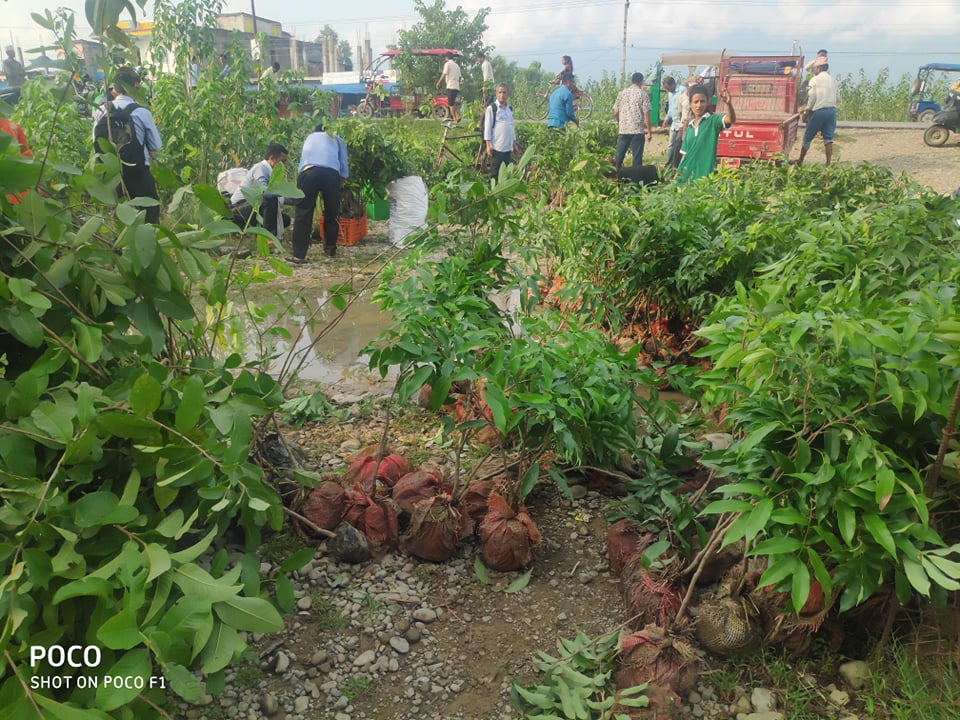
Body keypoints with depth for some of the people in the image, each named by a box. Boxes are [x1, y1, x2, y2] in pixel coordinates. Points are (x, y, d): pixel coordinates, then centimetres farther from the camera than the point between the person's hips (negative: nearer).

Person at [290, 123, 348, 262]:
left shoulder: (310, 137, 38)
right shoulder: (337, 138, 32)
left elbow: (302, 161, 36)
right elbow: (344, 168, 25)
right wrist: (340, 185, 38)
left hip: (308, 171, 1)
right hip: (331, 172, 0)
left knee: (303, 213, 2)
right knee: (332, 213, 17)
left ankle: (299, 255, -3)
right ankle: (330, 249, 28)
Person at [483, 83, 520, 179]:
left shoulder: (509, 109, 15)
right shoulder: (491, 108, -4)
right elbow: (487, 127, -7)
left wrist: (514, 143, 17)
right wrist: (488, 145, -12)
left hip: (508, 147, 6)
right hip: (497, 147, -6)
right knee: (495, 173, -2)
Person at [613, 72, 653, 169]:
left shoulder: (621, 93, 7)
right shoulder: (643, 94, -2)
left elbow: (615, 113, 9)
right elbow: (646, 114, -7)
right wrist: (649, 131, -2)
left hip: (623, 129, 3)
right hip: (638, 130, -3)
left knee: (619, 156, 11)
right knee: (637, 158, 2)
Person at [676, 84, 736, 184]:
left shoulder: (713, 121, -2)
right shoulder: (690, 127, 12)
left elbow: (731, 119, -22)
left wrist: (728, 103, -39)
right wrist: (678, 173, 10)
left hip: (705, 174, -5)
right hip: (687, 173, 5)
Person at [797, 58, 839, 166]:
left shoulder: (815, 80, -2)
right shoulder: (833, 81, 13)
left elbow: (812, 97, -8)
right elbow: (838, 99, 11)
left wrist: (806, 112, -1)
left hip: (818, 110, -5)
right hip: (832, 110, 5)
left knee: (808, 136, 7)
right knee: (828, 137, 3)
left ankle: (800, 161, 16)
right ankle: (828, 163, -2)